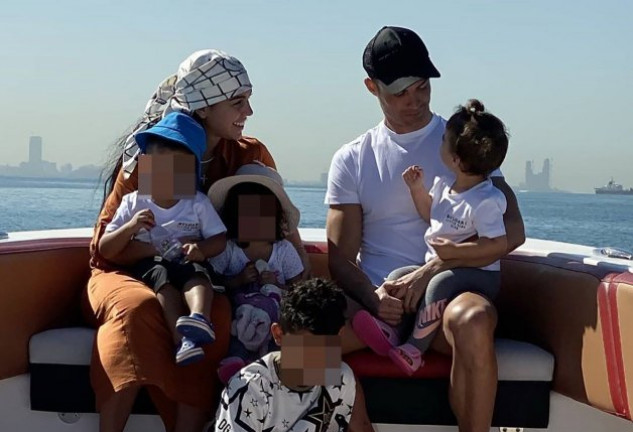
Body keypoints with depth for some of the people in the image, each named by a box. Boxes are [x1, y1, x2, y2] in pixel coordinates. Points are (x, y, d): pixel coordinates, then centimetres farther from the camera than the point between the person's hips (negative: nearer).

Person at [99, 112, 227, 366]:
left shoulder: (198, 203, 6)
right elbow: (105, 251, 3)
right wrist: (130, 227, -15)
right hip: (147, 266, 0)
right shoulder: (133, 203, 5)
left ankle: (200, 319, -63)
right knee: (162, 275, -34)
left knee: (194, 270, -34)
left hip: (186, 262, 0)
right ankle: (182, 340, -51)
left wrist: (202, 248, -19)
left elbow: (219, 238, 5)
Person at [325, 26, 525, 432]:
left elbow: (512, 231, -2)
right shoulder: (352, 159, 14)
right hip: (377, 297, 1)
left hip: (449, 294, -1)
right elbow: (341, 258, 8)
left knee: (473, 319, -38)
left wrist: (435, 268, -15)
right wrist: (374, 298, -15)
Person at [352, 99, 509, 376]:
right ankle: (389, 328, -12)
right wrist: (417, 189, 6)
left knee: (439, 284, -33)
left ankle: (415, 347, -27)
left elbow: (499, 244, -27)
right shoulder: (444, 184, 3)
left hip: (479, 275, -9)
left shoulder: (485, 201, -23)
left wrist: (455, 250, -27)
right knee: (398, 276, -2)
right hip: (438, 266, 9)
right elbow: (431, 215, 22)